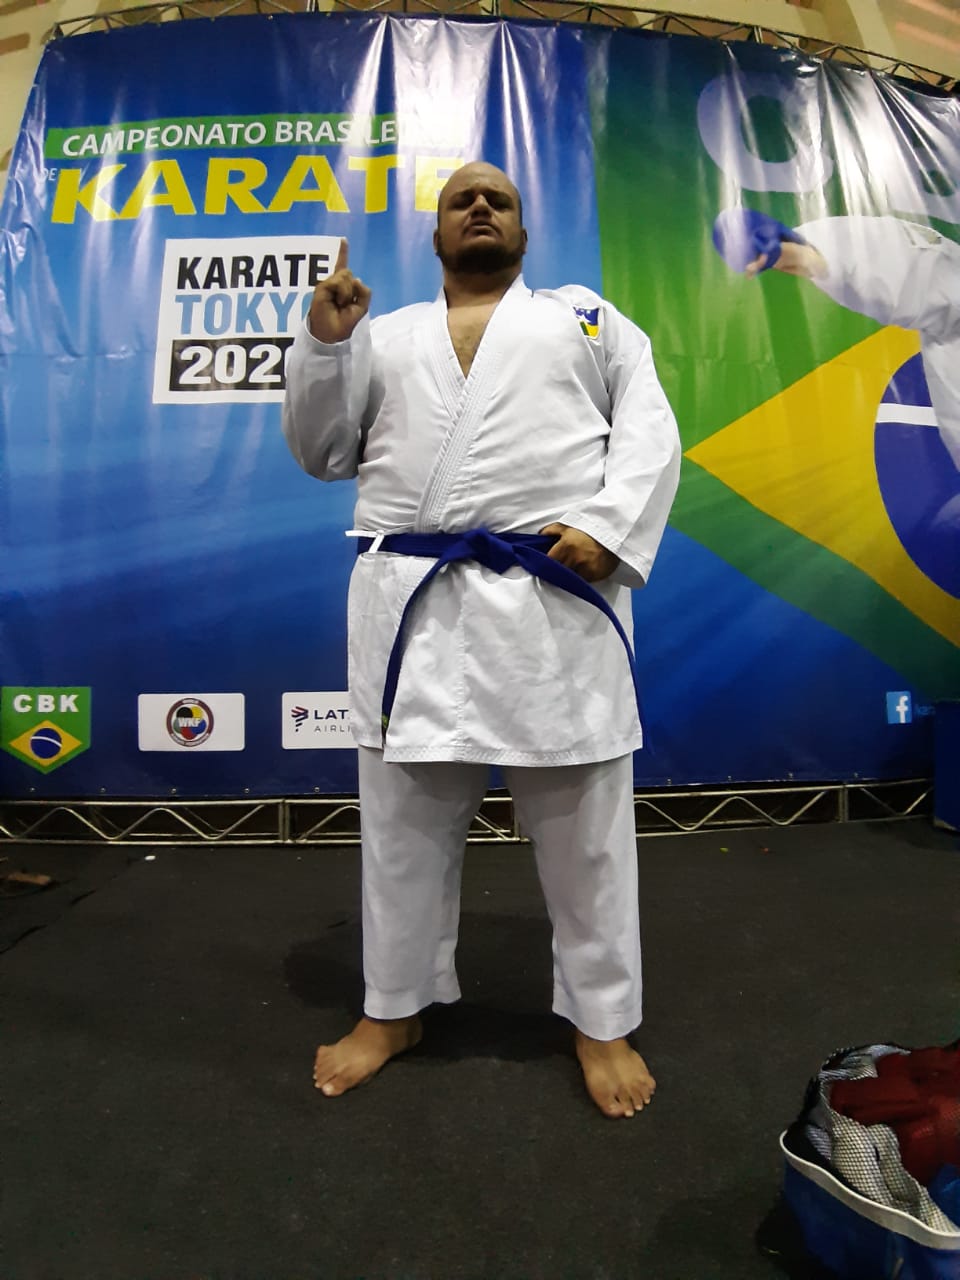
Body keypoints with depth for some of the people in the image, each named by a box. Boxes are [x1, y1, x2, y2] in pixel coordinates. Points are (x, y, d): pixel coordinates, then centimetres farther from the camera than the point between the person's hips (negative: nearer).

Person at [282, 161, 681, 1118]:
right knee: (404, 819, 11)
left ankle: (601, 1021, 27)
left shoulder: (585, 315, 17)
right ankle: (394, 1009, 32)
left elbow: (649, 428, 5)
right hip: (412, 602, 2)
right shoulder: (386, 336, 21)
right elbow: (322, 451, 15)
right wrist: (323, 341, 2)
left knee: (584, 824, 6)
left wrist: (609, 525, -12)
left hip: (556, 598, -1)